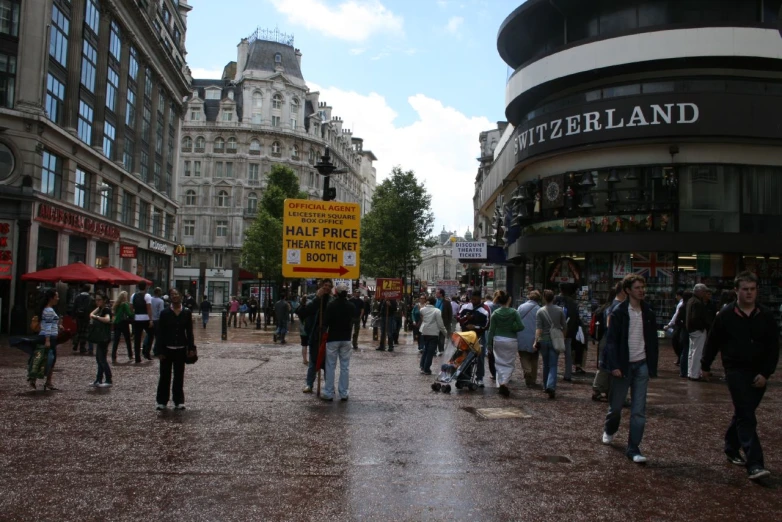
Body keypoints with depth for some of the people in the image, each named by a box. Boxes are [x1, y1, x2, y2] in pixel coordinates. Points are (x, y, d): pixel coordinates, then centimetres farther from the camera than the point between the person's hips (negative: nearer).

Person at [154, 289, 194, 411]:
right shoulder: (164, 313, -2)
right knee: (164, 376, 6)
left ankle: (179, 401, 16)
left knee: (179, 376, 8)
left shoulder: (187, 313, 2)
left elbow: (189, 332, 5)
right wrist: (159, 351, -7)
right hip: (167, 349, -1)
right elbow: (160, 333, -3)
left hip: (181, 350, 1)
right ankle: (162, 401, 17)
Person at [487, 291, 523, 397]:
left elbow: (491, 330, 0)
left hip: (498, 340, 2)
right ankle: (504, 383, -13)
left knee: (500, 363, 12)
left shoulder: (495, 313, -2)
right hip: (511, 340, -2)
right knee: (509, 364, 6)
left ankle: (500, 384, 9)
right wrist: (512, 328, 7)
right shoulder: (514, 312, -8)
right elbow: (520, 327, -12)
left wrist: (489, 343, 5)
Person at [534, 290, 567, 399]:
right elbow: (564, 326, 6)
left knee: (546, 365, 16)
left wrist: (536, 341, -11)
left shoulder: (540, 311, -6)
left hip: (543, 341, 0)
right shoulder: (560, 310, 0)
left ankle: (546, 387, 26)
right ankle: (551, 386, -19)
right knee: (553, 365, -1)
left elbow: (538, 328, -13)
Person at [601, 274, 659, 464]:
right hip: (623, 365, -3)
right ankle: (609, 430, 39)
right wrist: (614, 366, -16)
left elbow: (653, 341, 9)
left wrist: (652, 366, 5)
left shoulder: (648, 313, 5)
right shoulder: (619, 313, -7)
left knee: (639, 411, 0)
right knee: (616, 405, 10)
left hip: (642, 365, 3)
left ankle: (633, 448, 6)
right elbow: (611, 341, -10)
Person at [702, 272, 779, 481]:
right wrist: (705, 366, 11)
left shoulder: (766, 316, 1)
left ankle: (731, 447, 35)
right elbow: (713, 342, 3)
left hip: (759, 375, 4)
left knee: (743, 414, 16)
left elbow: (773, 347, 2)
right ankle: (754, 464, -13)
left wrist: (766, 373, -6)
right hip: (736, 371, -4)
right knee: (746, 417, -10)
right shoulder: (726, 315, -6)